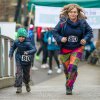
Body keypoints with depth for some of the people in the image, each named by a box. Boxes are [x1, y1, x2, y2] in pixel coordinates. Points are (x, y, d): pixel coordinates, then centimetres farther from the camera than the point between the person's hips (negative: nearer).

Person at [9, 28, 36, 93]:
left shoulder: (27, 43, -22)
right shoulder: (16, 42, -8)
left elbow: (34, 49, -33)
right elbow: (13, 47, 14)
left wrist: (28, 52, -48)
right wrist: (11, 53, 2)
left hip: (26, 60, -2)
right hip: (19, 59, 2)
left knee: (26, 73, 13)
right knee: (19, 73, -14)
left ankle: (27, 83, 45)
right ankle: (19, 87, -15)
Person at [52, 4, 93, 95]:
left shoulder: (82, 22, -7)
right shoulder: (63, 22, -10)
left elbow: (89, 31, 7)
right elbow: (54, 32, -2)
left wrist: (85, 39, -11)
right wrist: (60, 38, -19)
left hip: (77, 49, -1)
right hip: (65, 49, 1)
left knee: (73, 67, -16)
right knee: (67, 69, 10)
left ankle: (69, 87, -6)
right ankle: (69, 83, 36)